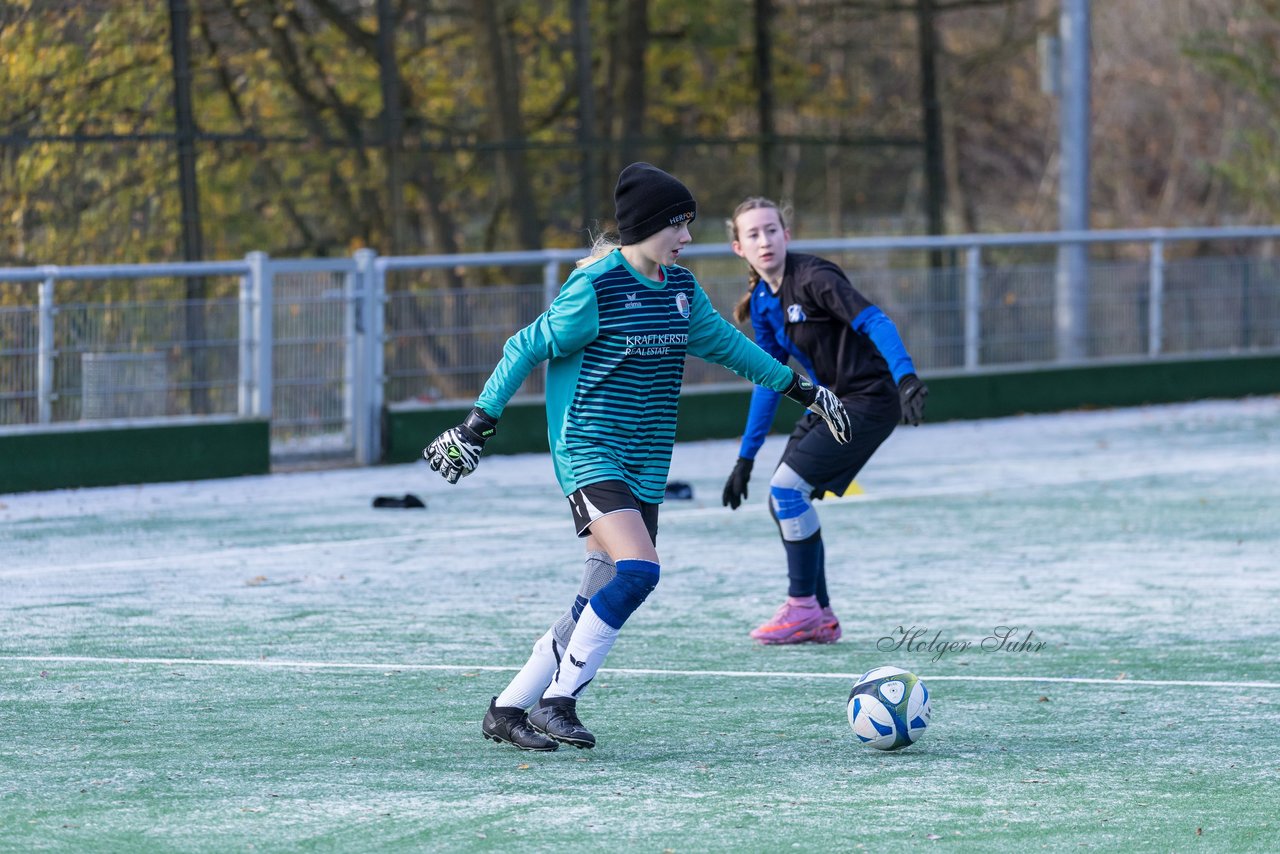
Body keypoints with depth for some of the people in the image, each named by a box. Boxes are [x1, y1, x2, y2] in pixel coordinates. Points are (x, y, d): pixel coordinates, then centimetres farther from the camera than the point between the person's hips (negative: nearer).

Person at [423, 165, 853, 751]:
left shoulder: (680, 289, 9)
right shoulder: (596, 288, -13)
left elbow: (724, 342, 24)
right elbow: (527, 348, -7)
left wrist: (800, 388, 27)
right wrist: (477, 426, -8)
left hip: (645, 466, 8)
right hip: (589, 453, -8)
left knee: (604, 602, 2)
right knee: (637, 570, -24)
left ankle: (509, 709, 12)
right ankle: (557, 703, -13)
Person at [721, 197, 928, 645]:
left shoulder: (812, 278, -18)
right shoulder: (762, 303, 7)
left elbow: (874, 321, -28)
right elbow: (769, 380, 15)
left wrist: (905, 375, -44)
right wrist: (745, 458, 14)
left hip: (869, 399, -9)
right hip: (830, 402, 9)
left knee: (787, 486, -16)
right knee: (784, 503, 6)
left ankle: (803, 607, -2)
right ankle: (820, 618, 16)